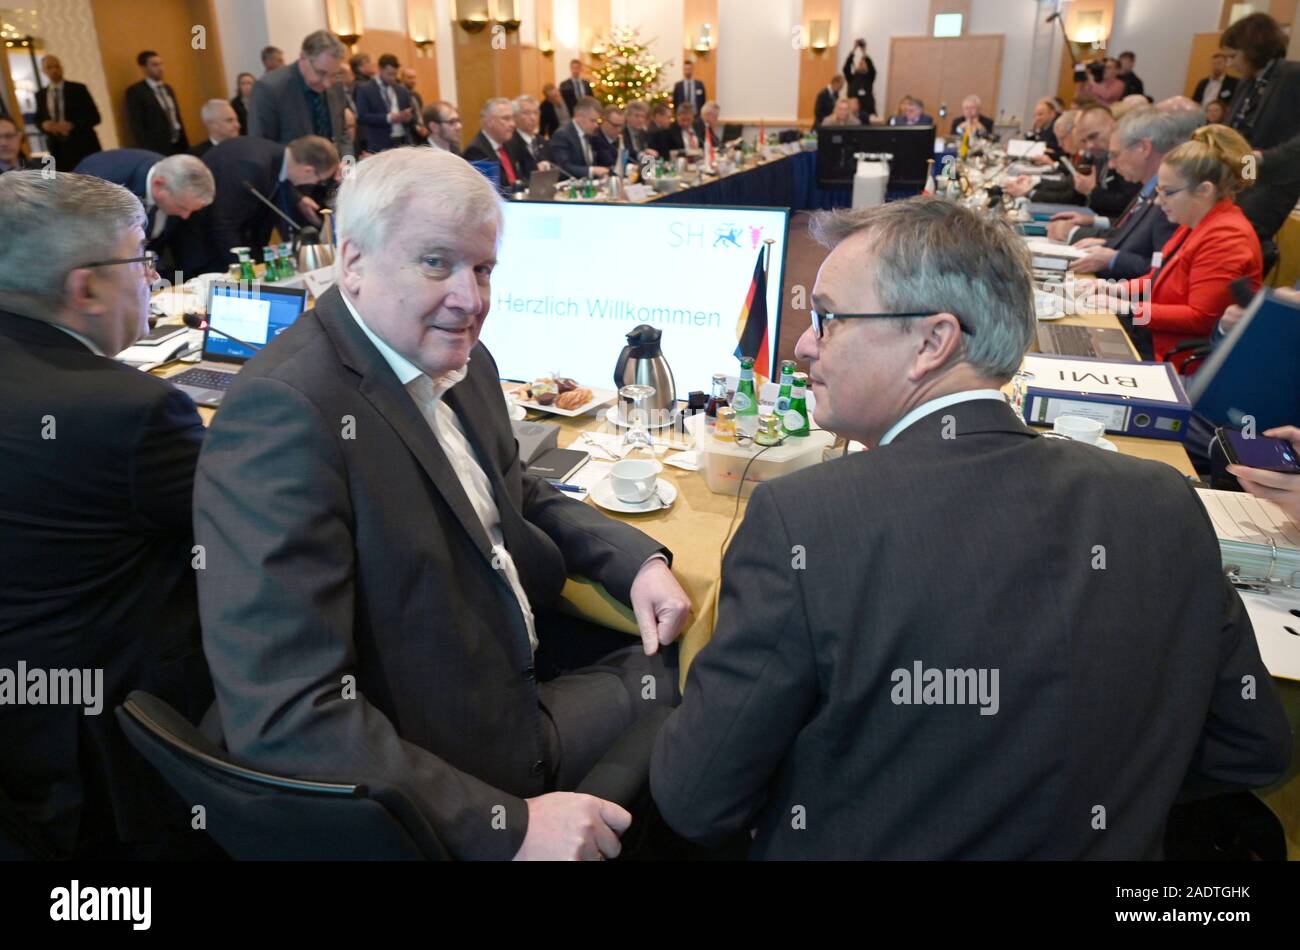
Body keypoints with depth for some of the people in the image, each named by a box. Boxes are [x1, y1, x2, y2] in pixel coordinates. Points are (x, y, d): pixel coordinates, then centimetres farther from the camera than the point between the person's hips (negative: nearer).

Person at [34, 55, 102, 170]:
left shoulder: (78, 88, 1)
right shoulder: (41, 95, 12)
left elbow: (94, 117, -3)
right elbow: (38, 119, 19)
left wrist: (72, 125, -16)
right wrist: (44, 125, -6)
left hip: (83, 146, -3)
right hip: (57, 149, 3)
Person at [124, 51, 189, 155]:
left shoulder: (167, 88, 17)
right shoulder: (135, 91, -4)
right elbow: (136, 126, -9)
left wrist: (185, 146, 15)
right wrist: (146, 153, -15)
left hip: (178, 147, 7)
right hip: (157, 150, -6)